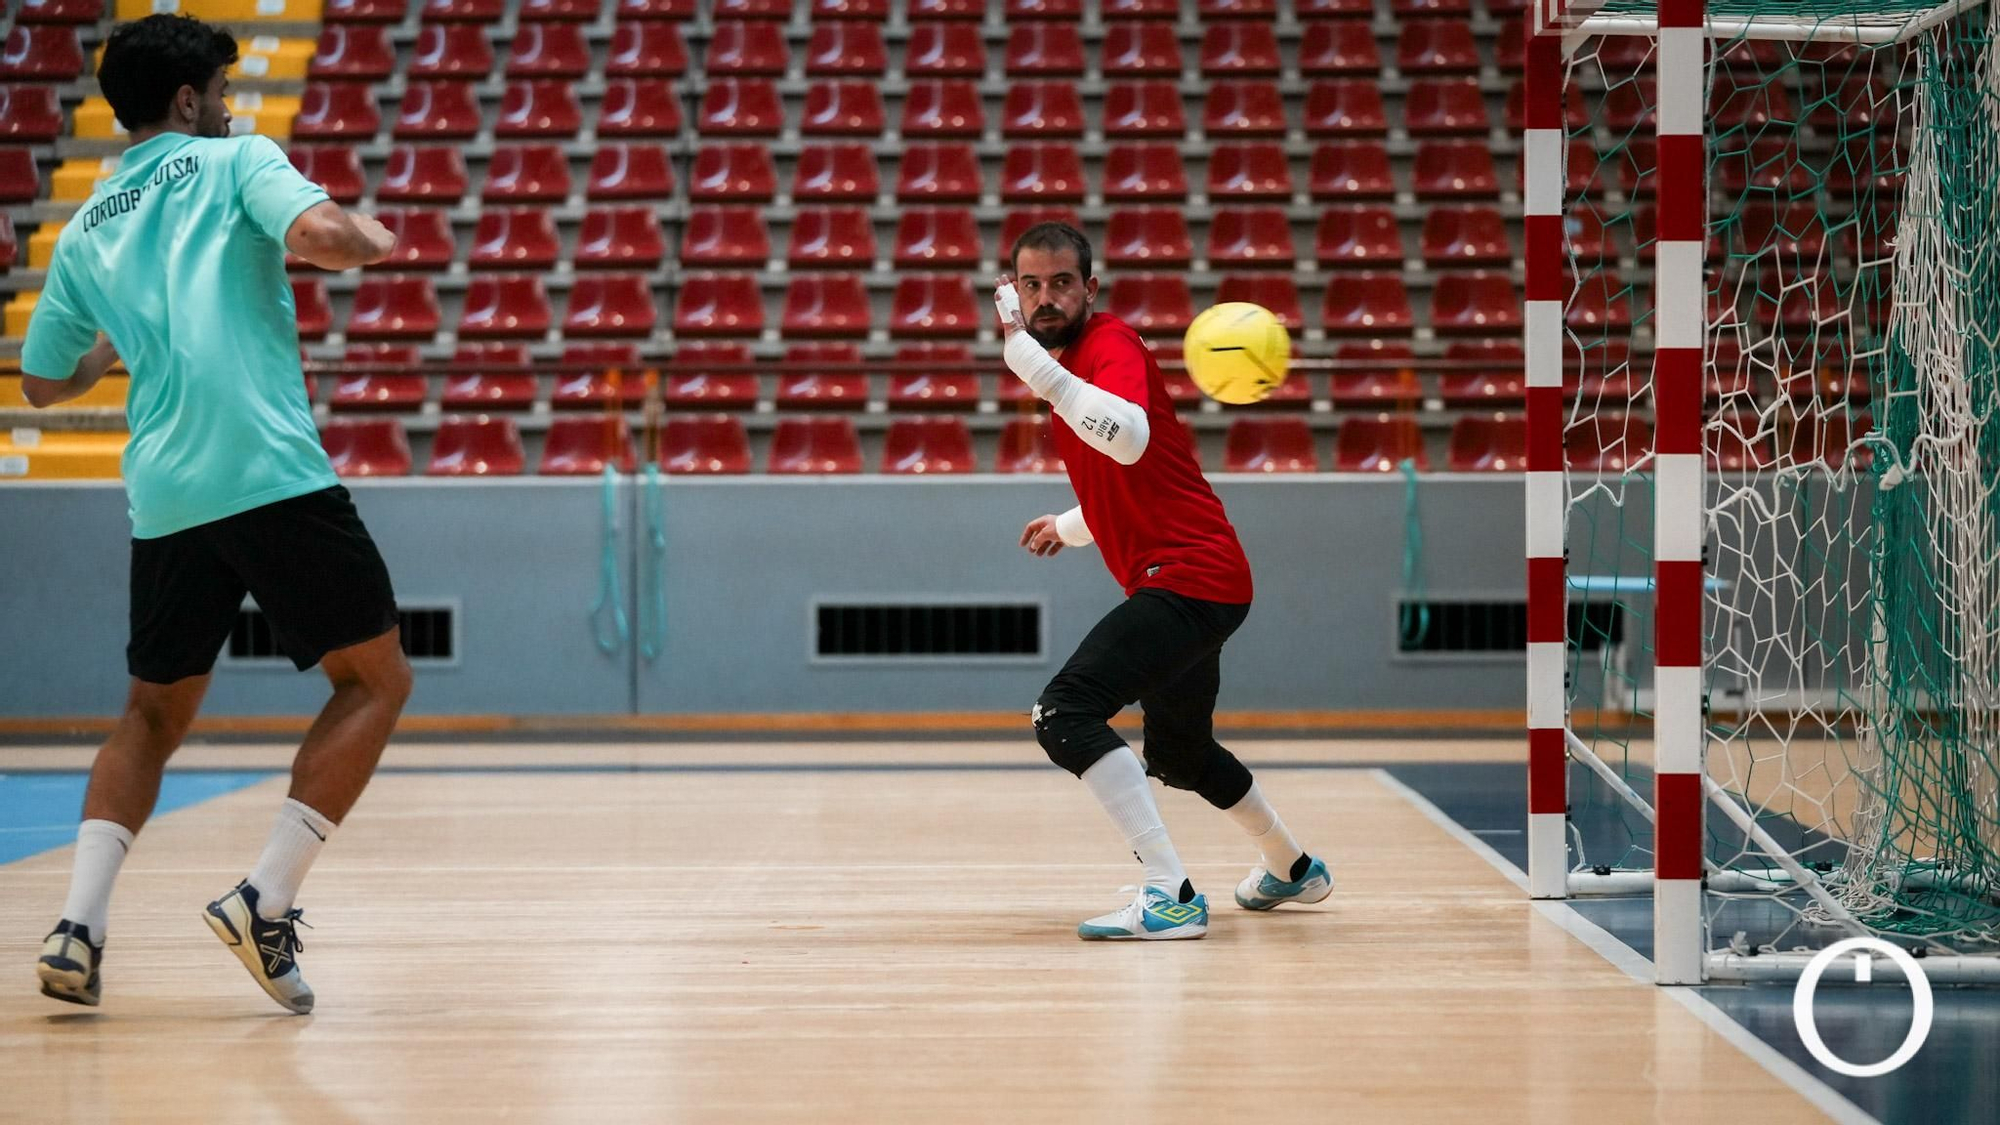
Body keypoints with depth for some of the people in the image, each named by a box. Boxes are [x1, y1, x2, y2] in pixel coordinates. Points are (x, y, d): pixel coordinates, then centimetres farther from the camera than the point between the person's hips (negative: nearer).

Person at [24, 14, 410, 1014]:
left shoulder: (85, 232, 21)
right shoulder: (236, 161, 6)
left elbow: (42, 382, 28)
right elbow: (321, 235, -14)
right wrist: (377, 238, 8)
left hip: (163, 499, 6)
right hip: (276, 478, -6)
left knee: (152, 716, 18)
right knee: (376, 678, 7)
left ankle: (77, 930, 2)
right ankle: (264, 902, -4)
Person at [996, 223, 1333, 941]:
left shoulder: (1111, 343, -13)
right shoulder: (1069, 363, 17)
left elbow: (1129, 440, -36)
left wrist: (1029, 359, -39)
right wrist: (1068, 527, 33)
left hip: (1188, 578, -11)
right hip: (1196, 582, 11)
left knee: (1065, 714, -24)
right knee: (1179, 754, 28)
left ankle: (1170, 896, -26)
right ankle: (1293, 868, 50)